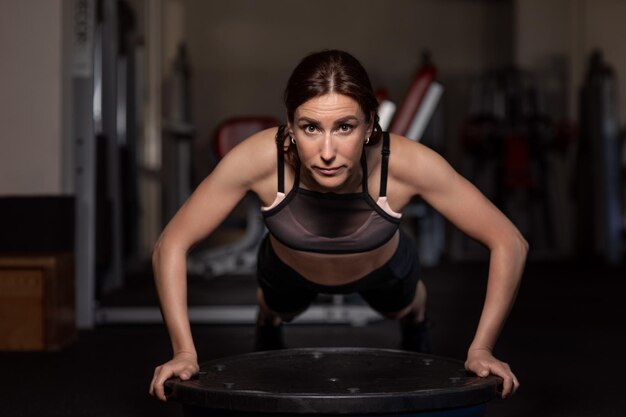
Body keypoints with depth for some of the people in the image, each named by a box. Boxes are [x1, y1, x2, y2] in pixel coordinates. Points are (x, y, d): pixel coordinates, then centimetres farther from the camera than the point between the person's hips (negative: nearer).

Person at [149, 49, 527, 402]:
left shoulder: (404, 163, -43)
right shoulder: (260, 159, -42)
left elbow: (509, 244, -33)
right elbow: (171, 246, -31)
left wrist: (481, 350, -36)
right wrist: (185, 352, -36)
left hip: (383, 272, 0)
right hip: (288, 272, 0)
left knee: (405, 309, 34)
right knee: (276, 310, 34)